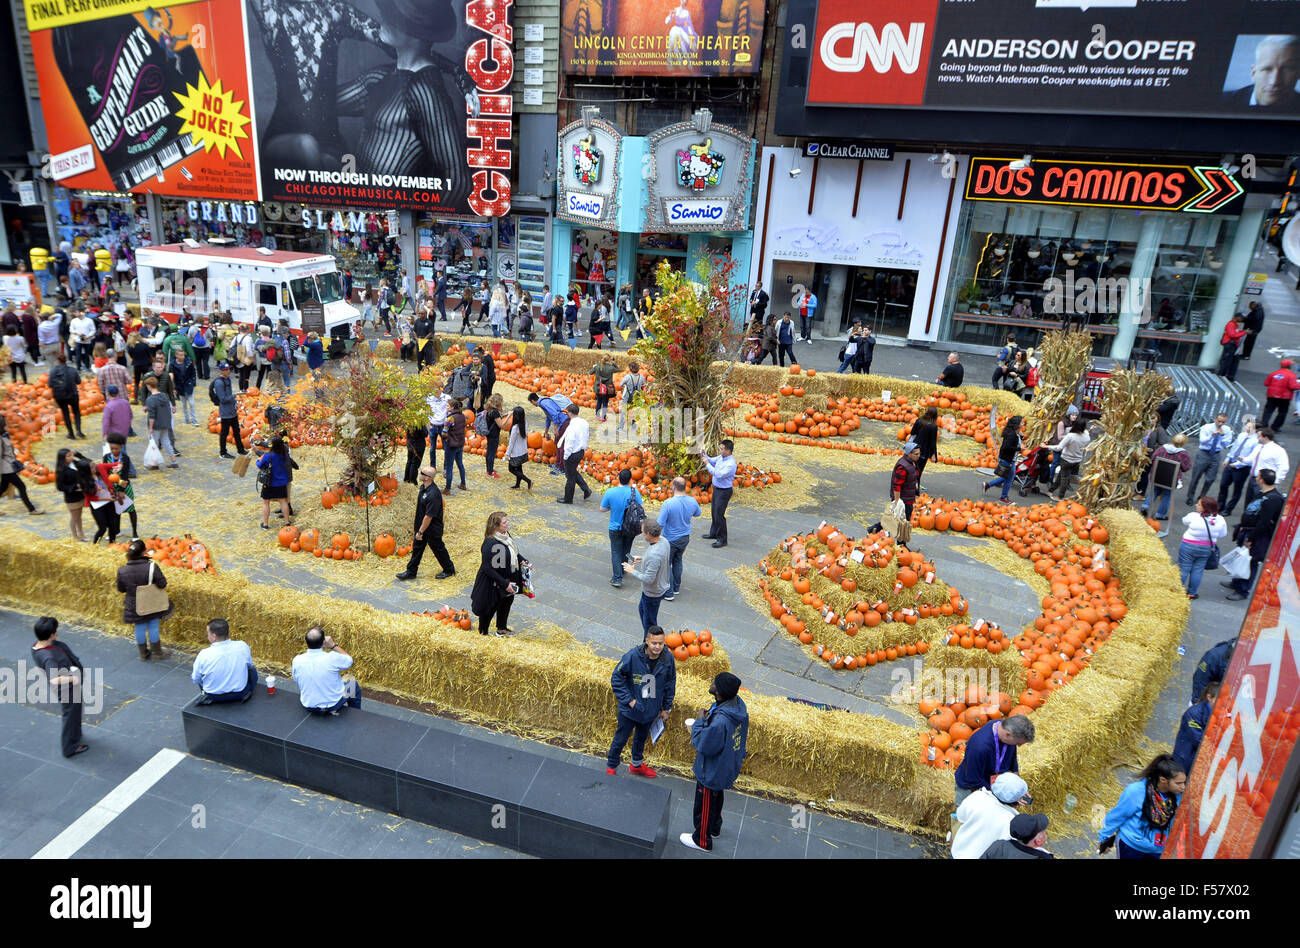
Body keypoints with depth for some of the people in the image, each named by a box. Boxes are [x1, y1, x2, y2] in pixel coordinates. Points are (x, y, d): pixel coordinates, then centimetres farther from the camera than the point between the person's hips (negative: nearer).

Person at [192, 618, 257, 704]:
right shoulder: (243, 646, -19)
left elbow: (195, 680, -8)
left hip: (213, 696, 0)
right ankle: (246, 693, 17)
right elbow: (249, 664, 2)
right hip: (240, 693, 0)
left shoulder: (204, 655, -25)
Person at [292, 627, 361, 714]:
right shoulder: (333, 658, -28)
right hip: (333, 705, -3)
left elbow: (296, 679, 2)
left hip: (308, 706, 3)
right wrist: (333, 645, -8)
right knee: (352, 681, 26)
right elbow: (349, 660, -6)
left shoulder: (297, 661, -19)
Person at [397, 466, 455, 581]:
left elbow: (428, 516, -28)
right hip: (421, 525, 9)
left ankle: (449, 570, 30)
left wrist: (420, 531, -20)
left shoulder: (433, 494, -33)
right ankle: (411, 572, 31)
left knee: (438, 549, 10)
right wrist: (416, 527, 19)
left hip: (433, 529, -9)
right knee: (417, 548, 18)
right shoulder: (423, 487, -2)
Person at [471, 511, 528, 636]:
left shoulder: (506, 535, -3)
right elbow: (488, 569, -29)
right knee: (489, 608, 11)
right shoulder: (490, 544, -32)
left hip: (508, 581, 9)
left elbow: (513, 552, 17)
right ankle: (483, 633, 35)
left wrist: (522, 560, 0)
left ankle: (502, 628, 49)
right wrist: (505, 584, -26)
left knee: (507, 602, 26)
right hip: (493, 585, -9)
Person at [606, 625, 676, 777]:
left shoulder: (668, 658, -15)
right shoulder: (632, 656, -26)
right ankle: (611, 767, 36)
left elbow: (670, 684, 1)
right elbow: (616, 678, -15)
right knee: (621, 739, 12)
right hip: (629, 709, -3)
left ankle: (637, 764, 50)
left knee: (642, 737, 25)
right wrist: (628, 700, -17)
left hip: (651, 709, 3)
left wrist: (666, 708, 7)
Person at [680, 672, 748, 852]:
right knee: (716, 798, 32)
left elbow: (703, 745, -29)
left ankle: (702, 840, 39)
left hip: (712, 772, -8)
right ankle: (714, 828, 55)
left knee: (704, 805, 17)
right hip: (727, 768, 8)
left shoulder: (720, 721, -43)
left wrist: (700, 721, -19)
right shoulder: (739, 705, -14)